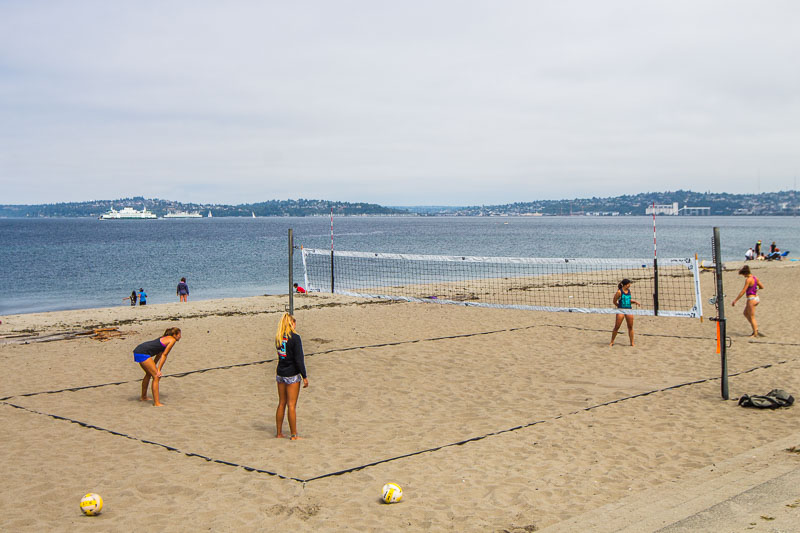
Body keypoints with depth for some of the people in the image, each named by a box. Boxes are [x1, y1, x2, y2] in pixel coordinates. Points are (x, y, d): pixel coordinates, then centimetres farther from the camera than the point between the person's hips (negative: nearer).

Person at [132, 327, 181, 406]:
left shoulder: (165, 338, 24)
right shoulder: (172, 340, -3)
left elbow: (159, 354, 28)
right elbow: (164, 355, -8)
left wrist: (154, 367, 31)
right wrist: (158, 370, -7)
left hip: (137, 350, 10)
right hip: (143, 353, -10)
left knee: (149, 374, 29)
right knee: (156, 376, -8)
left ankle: (143, 397, 44)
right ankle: (156, 403, -11)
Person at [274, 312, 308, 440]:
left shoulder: (278, 337, 5)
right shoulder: (295, 338, -14)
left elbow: (279, 355, 10)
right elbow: (299, 359, -14)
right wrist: (305, 377, -9)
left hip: (280, 373, 6)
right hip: (292, 374, -6)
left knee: (281, 404, 14)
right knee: (292, 405, -1)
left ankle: (279, 433, 19)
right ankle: (294, 435, 4)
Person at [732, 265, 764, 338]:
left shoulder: (748, 279, -19)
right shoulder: (755, 278, 5)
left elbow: (743, 292, -19)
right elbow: (762, 287, 16)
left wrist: (735, 300, -14)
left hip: (751, 299, -9)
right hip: (756, 298, 9)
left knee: (752, 317, 2)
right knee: (745, 313, 22)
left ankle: (755, 333, 7)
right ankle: (755, 327, 20)